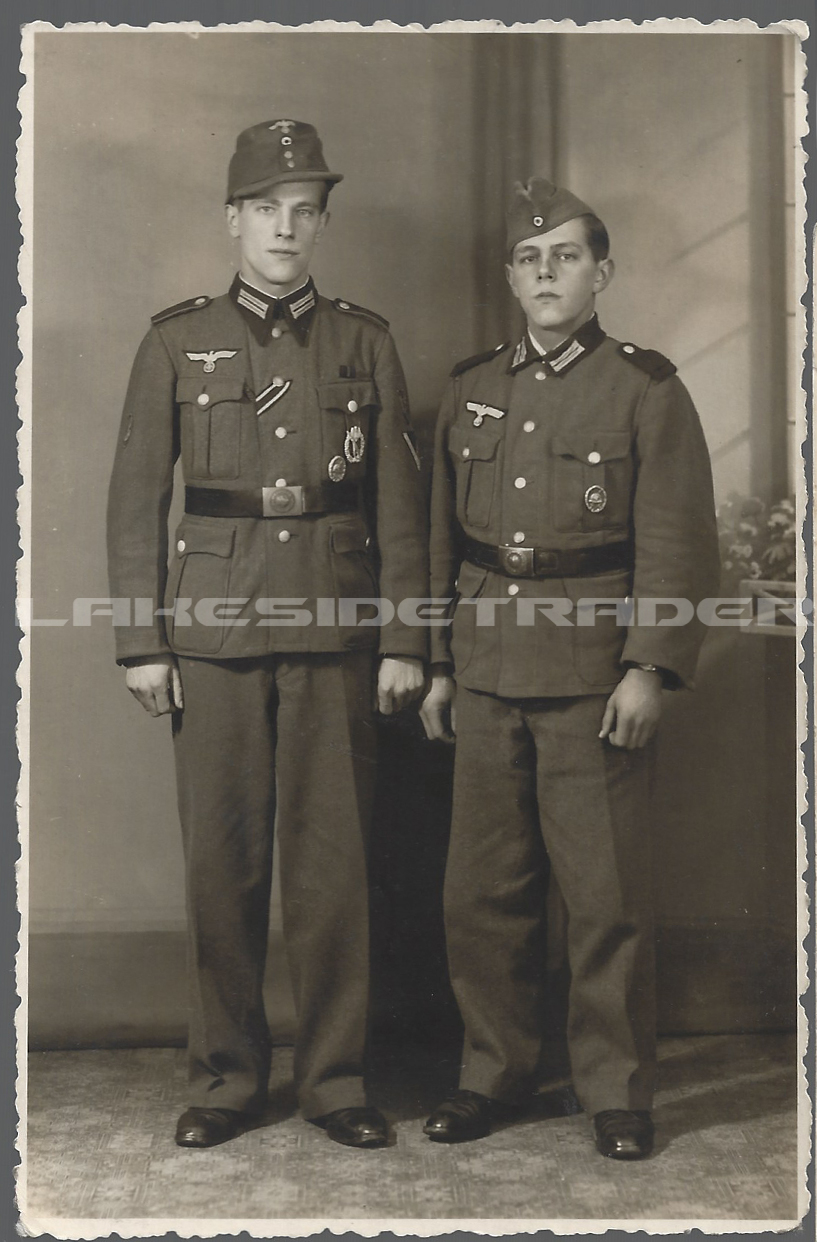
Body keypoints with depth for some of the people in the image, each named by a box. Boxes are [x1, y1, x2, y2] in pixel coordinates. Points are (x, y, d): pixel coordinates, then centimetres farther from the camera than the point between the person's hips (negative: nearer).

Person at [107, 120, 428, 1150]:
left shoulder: (365, 343, 9)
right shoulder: (176, 342, 7)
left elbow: (399, 505, 7)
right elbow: (135, 499, 5)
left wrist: (404, 640, 1)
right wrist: (141, 641, -2)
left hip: (335, 637, 1)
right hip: (215, 633, 0)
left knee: (332, 862, 3)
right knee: (221, 862, 4)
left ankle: (336, 1079, 16)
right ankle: (226, 1079, 18)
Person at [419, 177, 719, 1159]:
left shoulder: (647, 391, 0)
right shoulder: (470, 390, 13)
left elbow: (677, 544, -5)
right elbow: (442, 536, 15)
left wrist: (649, 671, -13)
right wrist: (435, 664, 12)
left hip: (594, 682, -4)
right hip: (485, 679, 4)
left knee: (605, 896, 2)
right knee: (481, 891, 9)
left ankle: (617, 1090, 17)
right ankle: (494, 1070, 25)